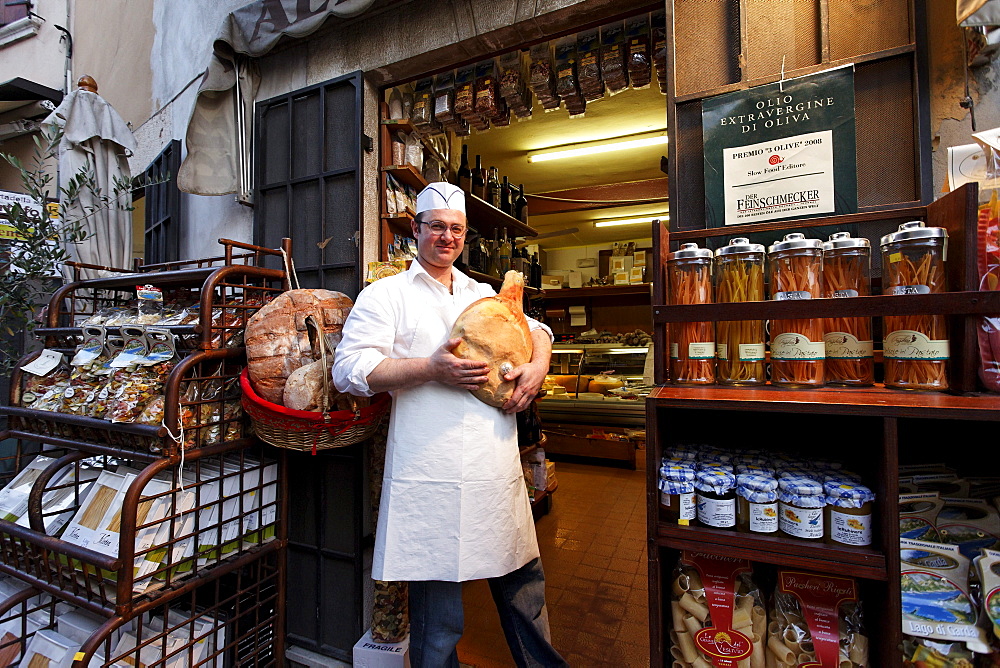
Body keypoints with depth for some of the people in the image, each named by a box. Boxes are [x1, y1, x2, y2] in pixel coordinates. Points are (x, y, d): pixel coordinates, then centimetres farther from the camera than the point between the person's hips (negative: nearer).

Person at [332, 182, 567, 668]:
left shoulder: (483, 294, 17)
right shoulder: (386, 295, 2)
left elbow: (534, 328, 25)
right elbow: (349, 369, -8)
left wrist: (538, 365, 3)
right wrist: (430, 369, -18)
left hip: (499, 474, 6)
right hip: (431, 483, -5)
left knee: (524, 584, 21)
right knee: (438, 620, 8)